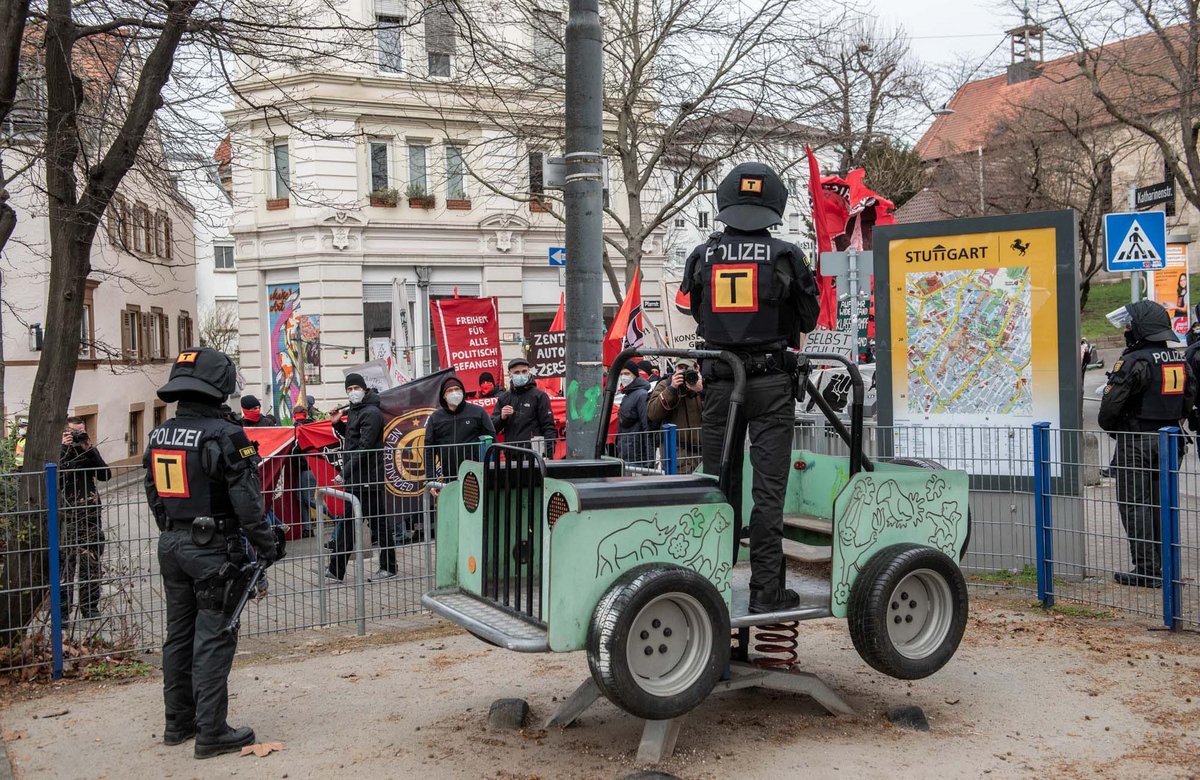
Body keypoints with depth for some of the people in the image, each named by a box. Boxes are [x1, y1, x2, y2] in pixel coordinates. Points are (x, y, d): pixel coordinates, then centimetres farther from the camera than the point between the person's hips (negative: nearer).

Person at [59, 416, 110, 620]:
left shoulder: (89, 452, 13)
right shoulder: (60, 453, 0)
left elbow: (105, 475, 0)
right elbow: (55, 478, -19)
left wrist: (90, 450, -6)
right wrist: (64, 449, -16)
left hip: (91, 517, 4)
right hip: (66, 517, -4)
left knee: (91, 565, 9)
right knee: (65, 565, -7)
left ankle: (90, 609, 18)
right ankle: (62, 612, -1)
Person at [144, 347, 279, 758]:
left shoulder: (159, 436, 7)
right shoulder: (222, 435, -17)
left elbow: (155, 497, 15)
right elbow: (247, 500, -17)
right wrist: (266, 544, -8)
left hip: (171, 544, 8)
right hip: (212, 548, -8)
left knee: (178, 634, 16)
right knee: (213, 639, -3)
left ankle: (178, 722, 27)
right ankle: (211, 732, 1)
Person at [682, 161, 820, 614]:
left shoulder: (701, 256, 2)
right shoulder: (785, 256, -4)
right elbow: (808, 319, 6)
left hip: (719, 381, 3)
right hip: (771, 381, -2)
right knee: (768, 489, 0)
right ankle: (766, 589, 2)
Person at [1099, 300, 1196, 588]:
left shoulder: (1135, 362, -17)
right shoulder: (1180, 360, 8)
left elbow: (1111, 403, -17)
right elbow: (1189, 400, 15)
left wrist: (1110, 427, 1)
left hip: (1136, 442, -8)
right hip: (1169, 441, 8)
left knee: (1135, 506, -2)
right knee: (1160, 504, 16)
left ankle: (1147, 570, -3)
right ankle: (1165, 564, 22)